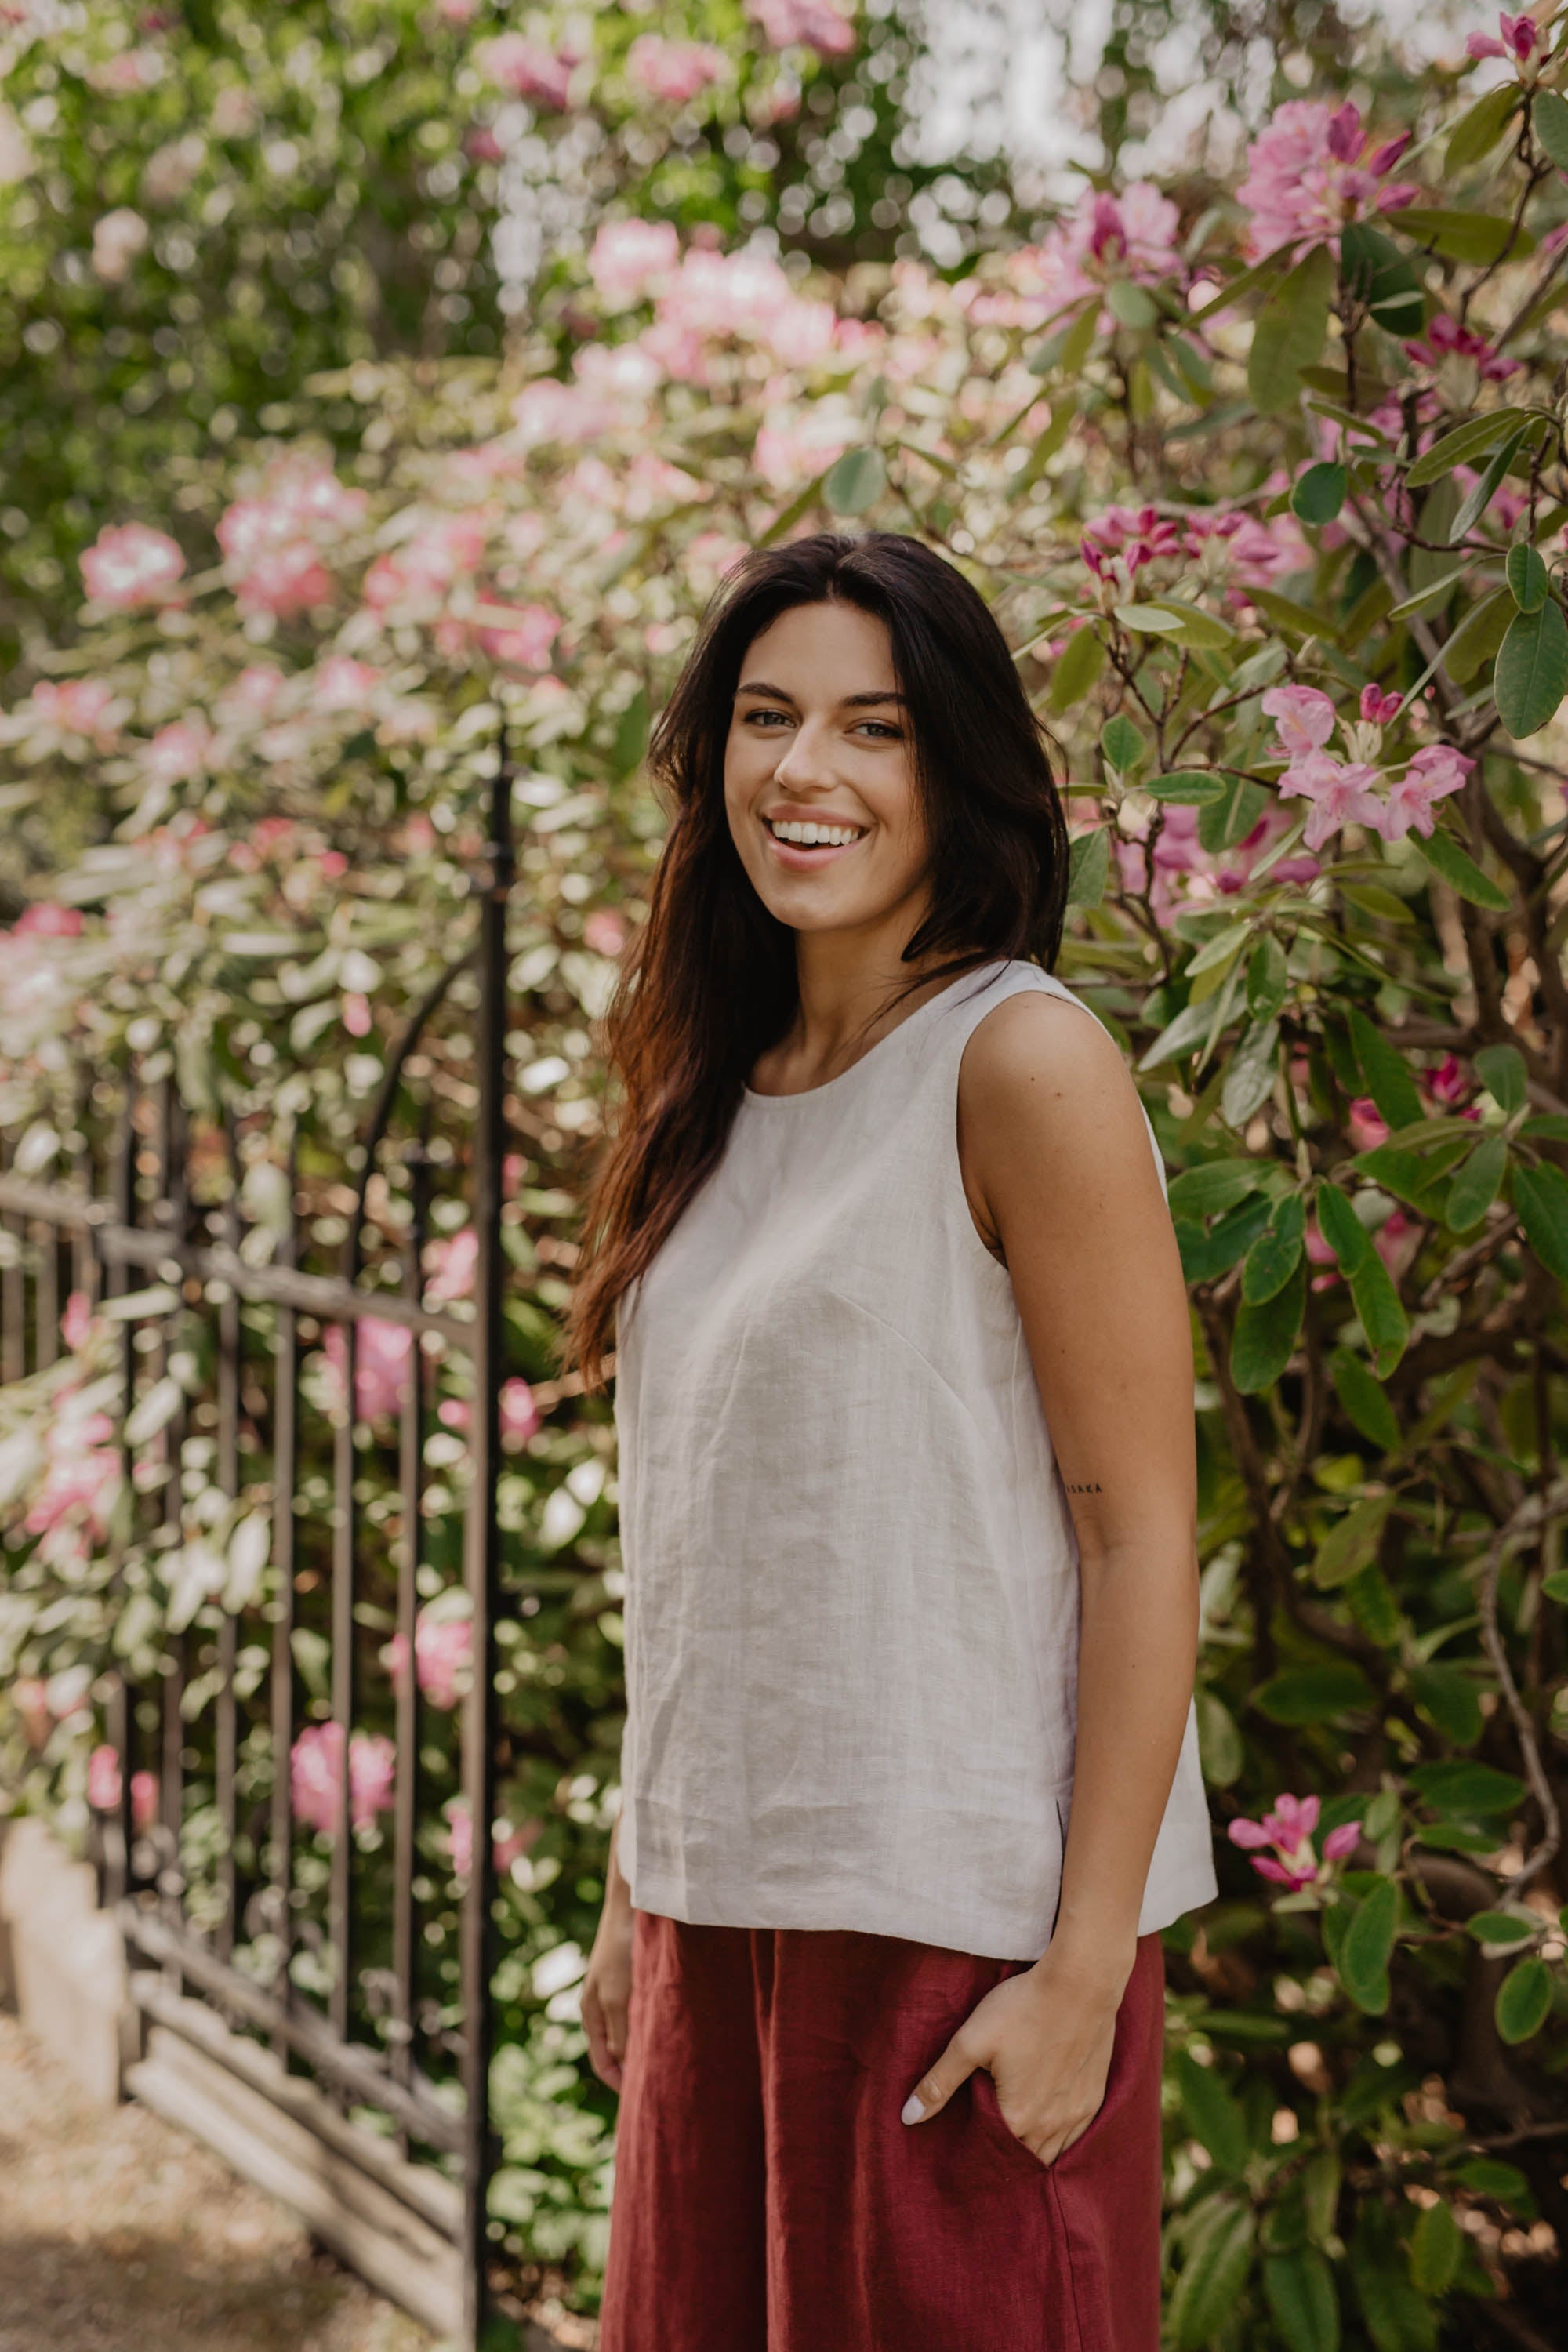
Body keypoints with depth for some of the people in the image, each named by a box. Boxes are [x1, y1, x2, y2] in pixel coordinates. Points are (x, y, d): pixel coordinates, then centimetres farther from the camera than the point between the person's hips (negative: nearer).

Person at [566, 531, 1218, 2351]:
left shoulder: (1023, 1069, -10)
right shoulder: (724, 1093, 11)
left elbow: (1141, 1541, -13)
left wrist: (1087, 1968, -16)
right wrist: (634, 1894, 14)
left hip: (960, 1922, -6)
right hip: (728, 1911, 6)